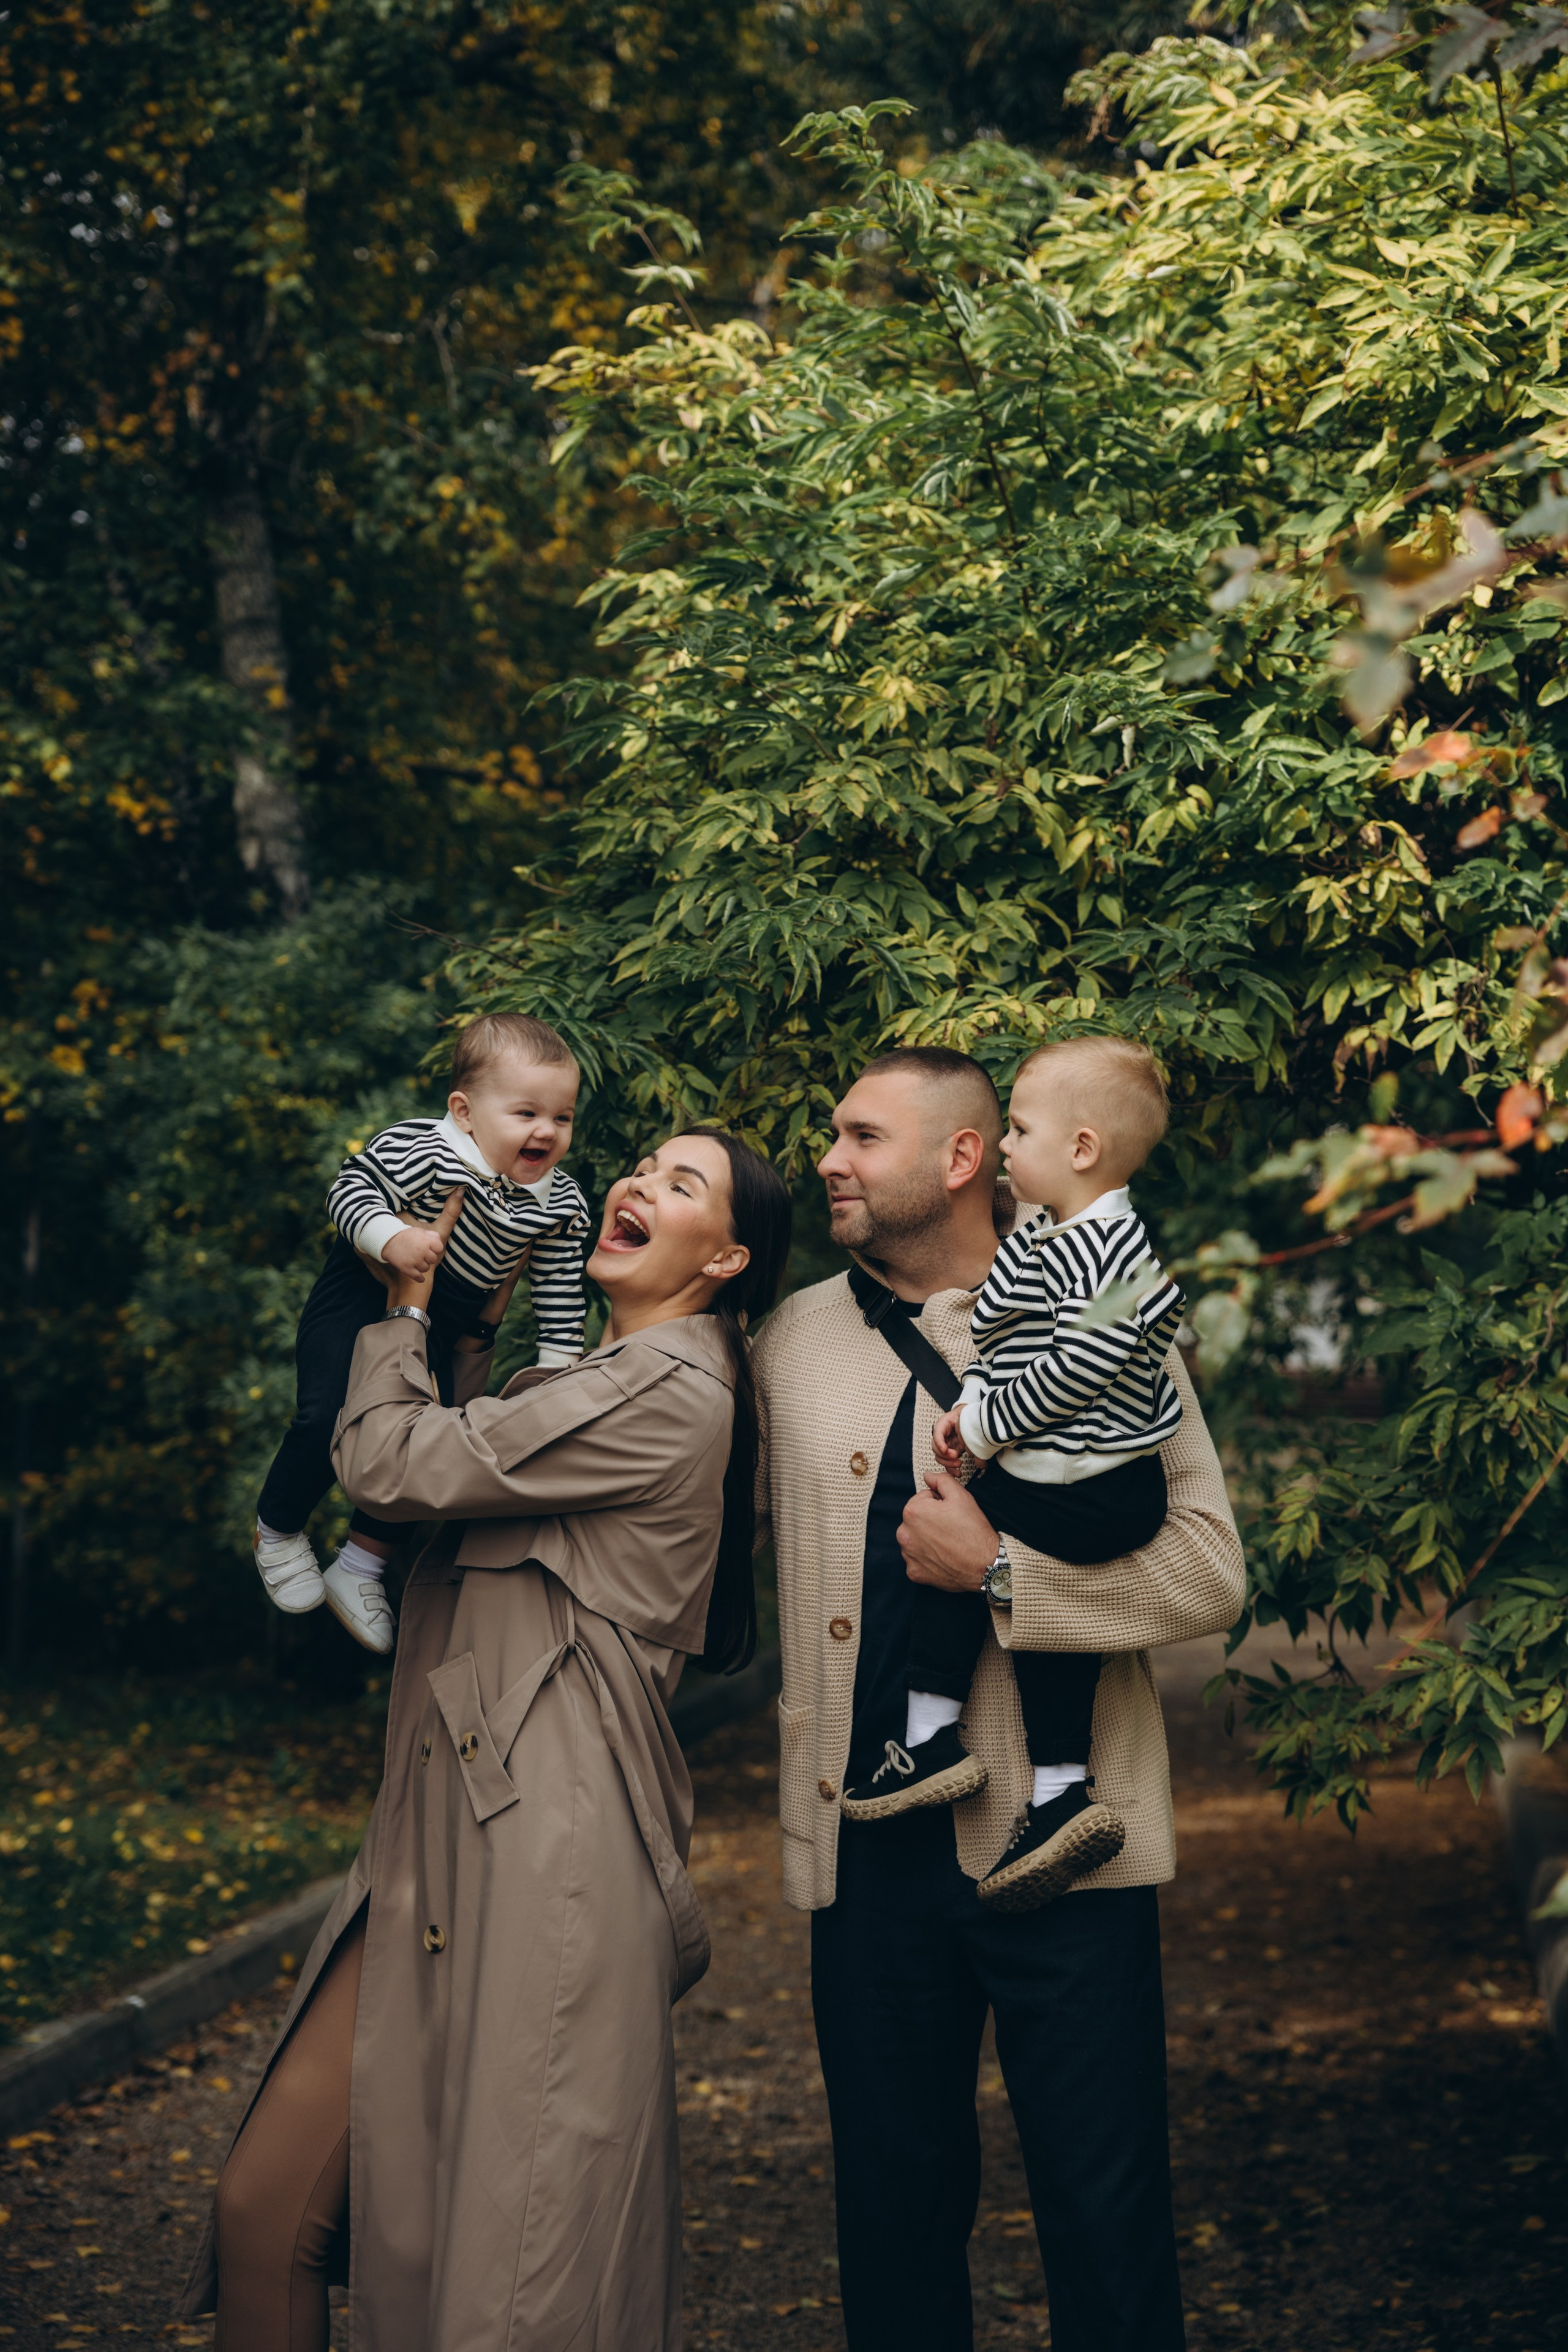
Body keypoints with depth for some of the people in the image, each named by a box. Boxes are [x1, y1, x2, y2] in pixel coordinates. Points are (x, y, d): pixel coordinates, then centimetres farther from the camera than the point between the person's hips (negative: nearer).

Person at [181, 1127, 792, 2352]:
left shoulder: (667, 1390, -8)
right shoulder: (592, 1378, 24)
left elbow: (390, 1462, -10)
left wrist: (413, 1305, 8)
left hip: (550, 1849, -9)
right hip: (443, 1839, 9)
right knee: (264, 2209, 3)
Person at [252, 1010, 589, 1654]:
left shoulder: (560, 1205, -9)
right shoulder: (423, 1152, -26)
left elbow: (561, 1288, 2)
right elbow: (352, 1184, -22)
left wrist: (560, 1365, -1)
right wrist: (389, 1237, -38)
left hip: (440, 1325, 6)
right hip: (363, 1294, -6)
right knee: (330, 1419, -18)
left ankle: (360, 1568, 25)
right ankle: (278, 1530, 9)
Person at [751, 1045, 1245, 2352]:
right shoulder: (794, 1340, 10)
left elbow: (1209, 1572, -11)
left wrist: (998, 1569, -16)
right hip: (868, 1842, 4)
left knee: (1107, 2221, 3)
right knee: (894, 2207, 13)